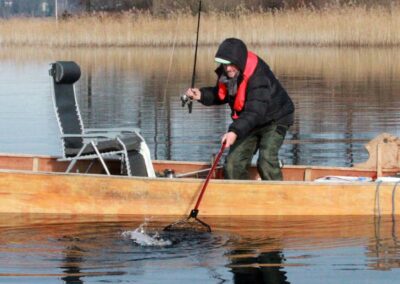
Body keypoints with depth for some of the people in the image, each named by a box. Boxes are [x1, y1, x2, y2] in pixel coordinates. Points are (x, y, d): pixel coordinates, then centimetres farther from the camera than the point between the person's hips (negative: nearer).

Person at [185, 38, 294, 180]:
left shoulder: (259, 77, -35)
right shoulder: (226, 73, -10)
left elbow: (255, 112, -43)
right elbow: (221, 95, 9)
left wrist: (235, 131, -55)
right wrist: (202, 95, -11)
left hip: (274, 119, -7)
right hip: (250, 122, 7)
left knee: (266, 161, -24)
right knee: (234, 163, 0)